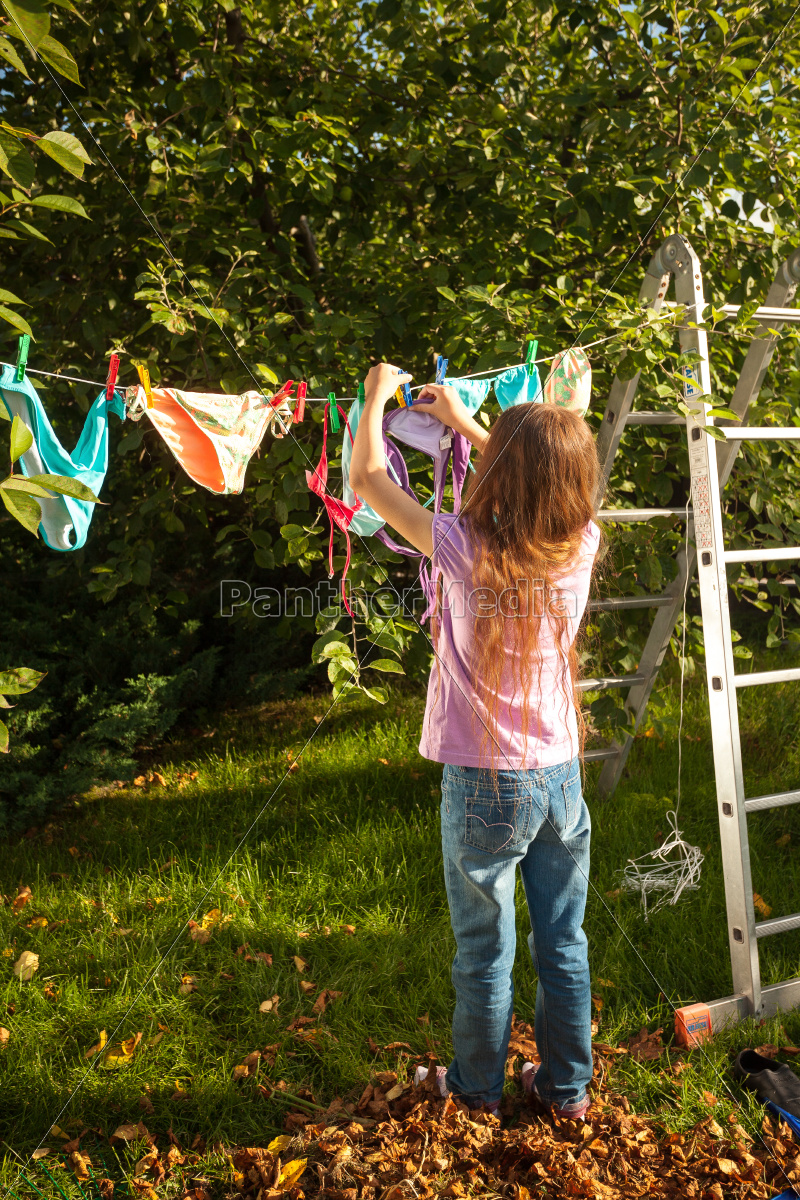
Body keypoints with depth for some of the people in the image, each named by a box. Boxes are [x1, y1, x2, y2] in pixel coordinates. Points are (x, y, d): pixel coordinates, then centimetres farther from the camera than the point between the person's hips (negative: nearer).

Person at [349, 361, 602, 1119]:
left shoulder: (467, 552, -20)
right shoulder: (581, 546, -9)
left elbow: (367, 478, -7)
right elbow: (544, 485, 15)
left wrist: (377, 396, 9)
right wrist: (465, 423, 20)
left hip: (486, 785, -4)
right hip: (561, 776, 4)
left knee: (485, 951, 15)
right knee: (564, 944, 19)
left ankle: (478, 1086, 37)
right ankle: (567, 1086, 37)